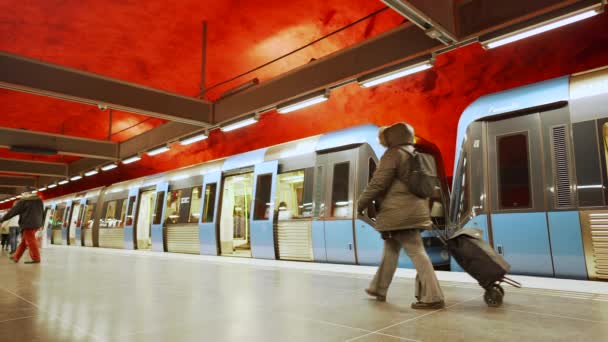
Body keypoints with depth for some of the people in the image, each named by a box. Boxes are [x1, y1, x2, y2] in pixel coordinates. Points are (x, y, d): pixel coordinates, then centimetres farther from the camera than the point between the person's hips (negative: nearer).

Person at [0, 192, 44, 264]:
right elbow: (42, 213, 20)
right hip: (36, 224, 7)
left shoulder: (22, 201, -2)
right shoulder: (39, 200, 15)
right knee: (23, 241, 14)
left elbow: (13, 211, 1)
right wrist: (40, 222, 30)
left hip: (28, 224, -7)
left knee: (30, 241, -5)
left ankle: (36, 258, -7)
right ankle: (16, 257, 19)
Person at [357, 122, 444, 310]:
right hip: (413, 210, 9)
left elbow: (378, 183, -12)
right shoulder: (415, 155, 20)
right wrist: (425, 208, 30)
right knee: (391, 249, 16)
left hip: (399, 213, -9)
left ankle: (433, 297, -6)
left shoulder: (393, 154, -8)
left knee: (416, 252, -8)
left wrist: (361, 204, -2)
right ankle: (379, 289, 26)